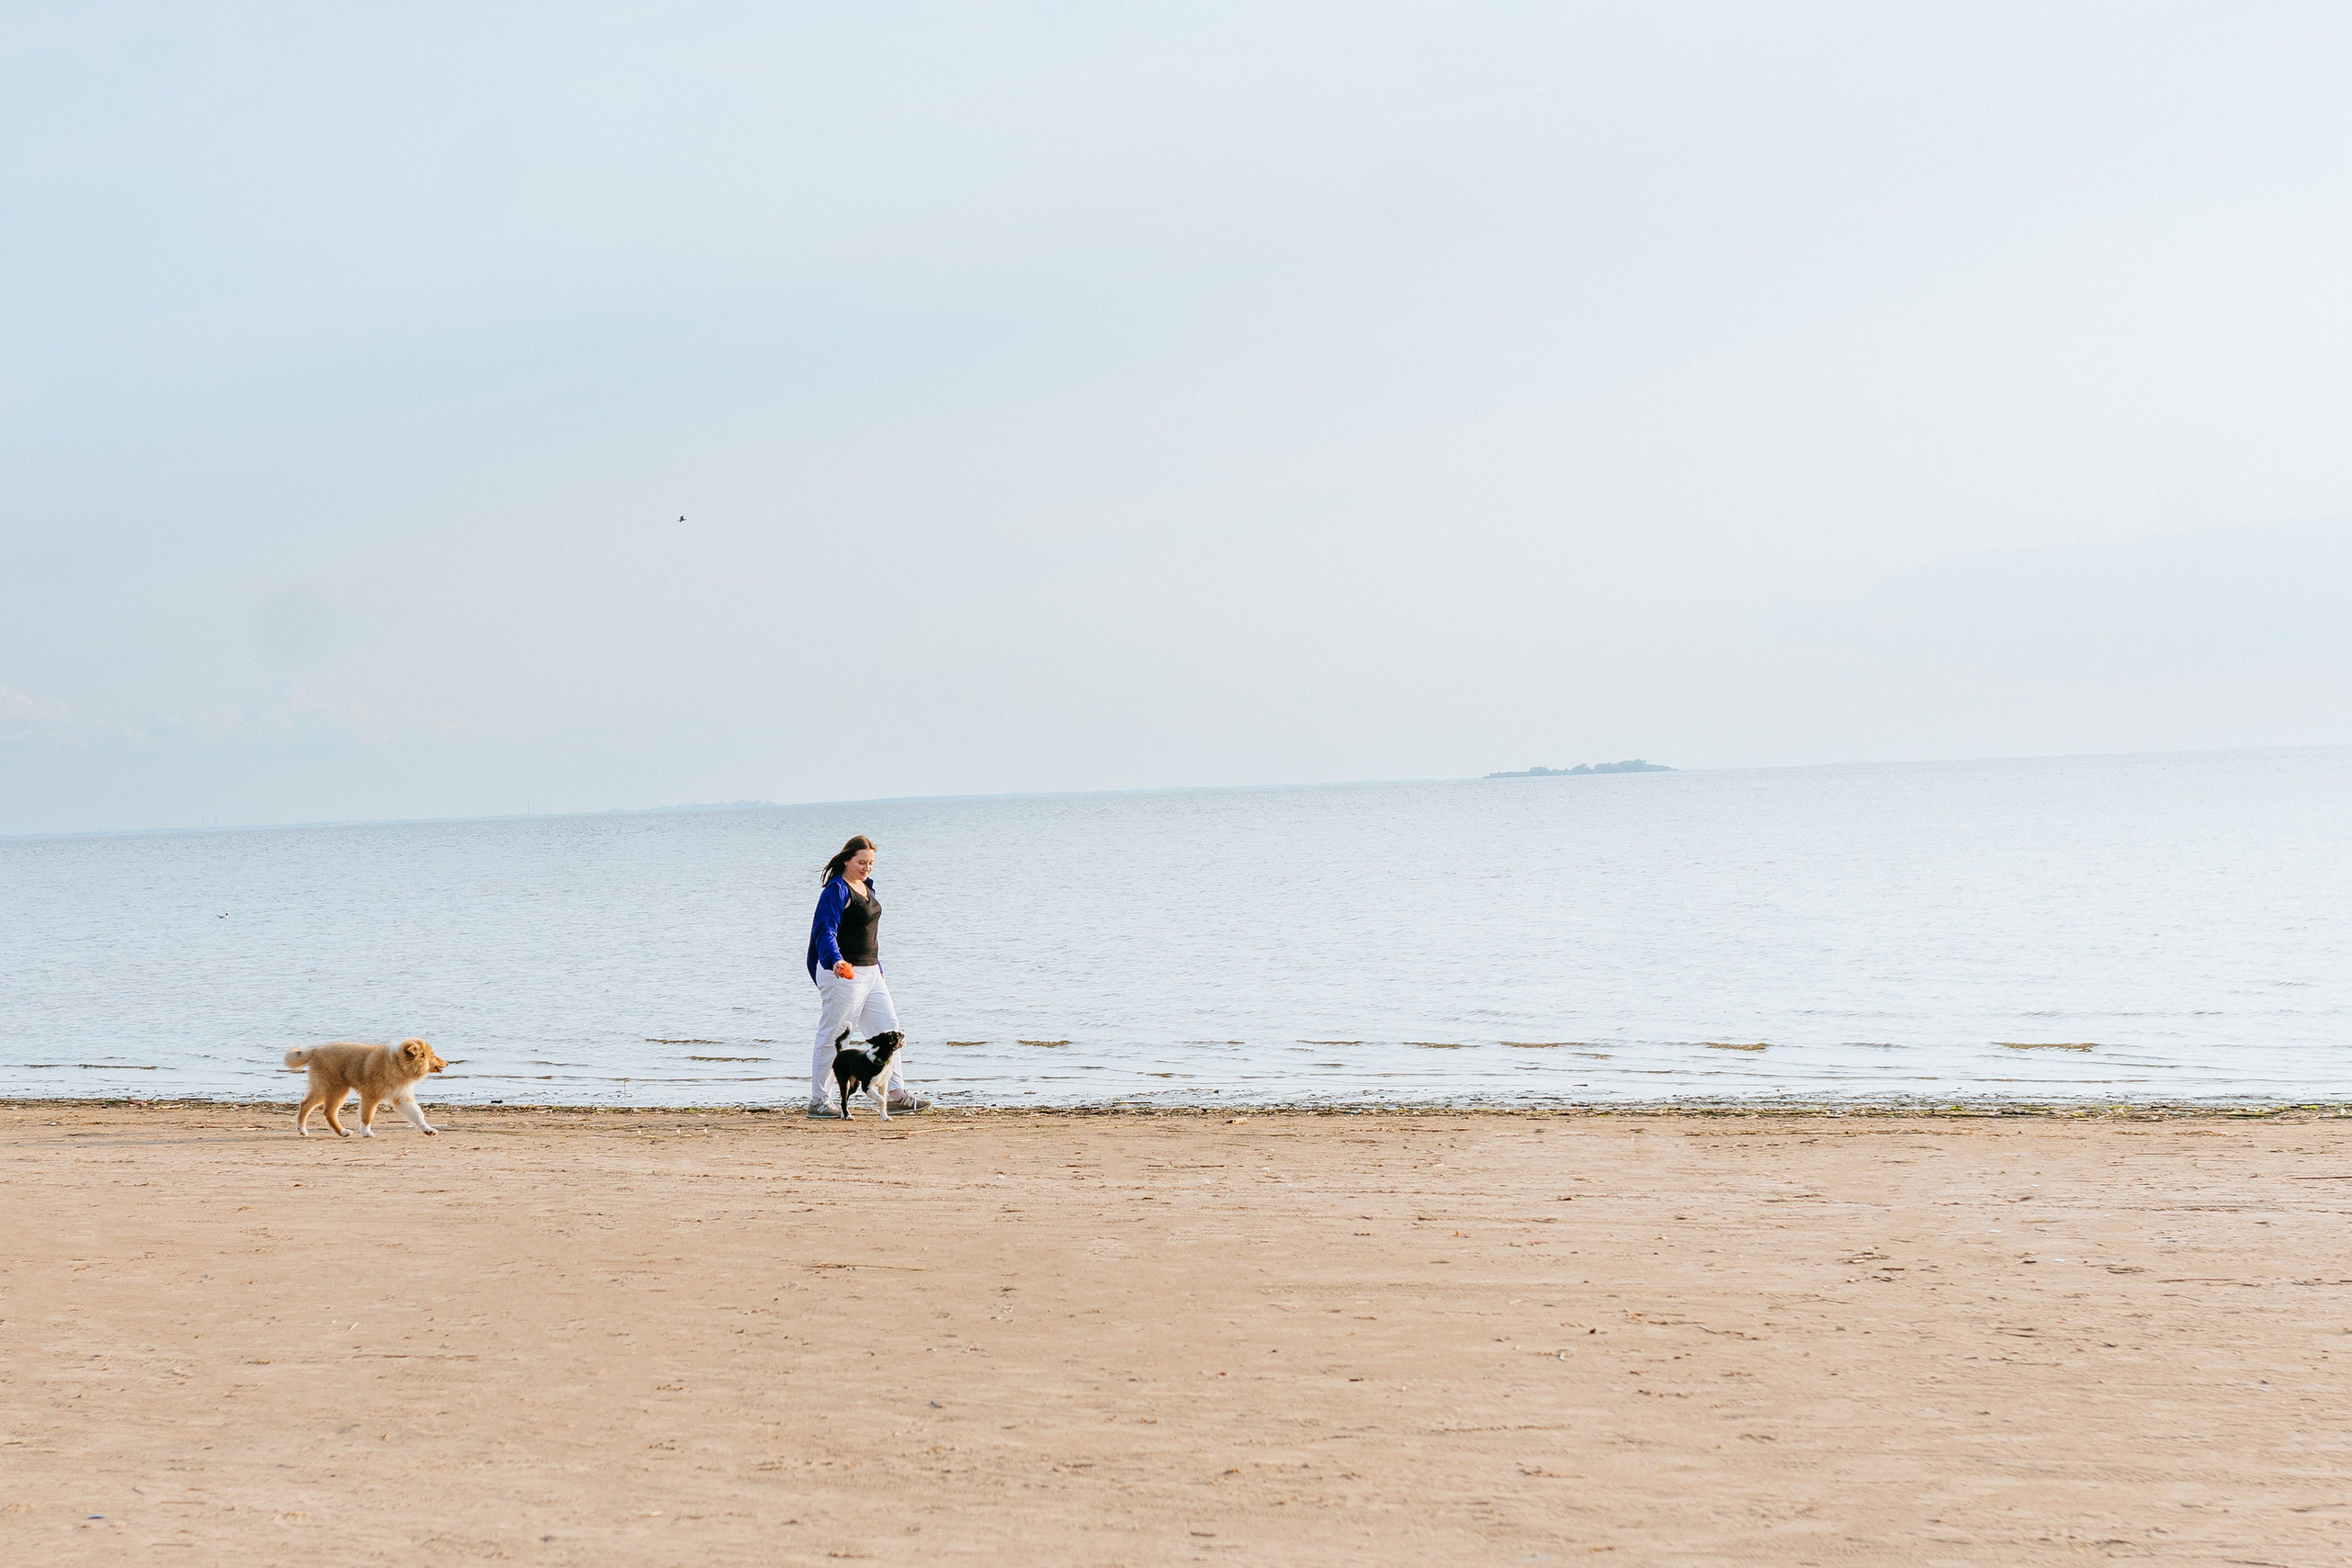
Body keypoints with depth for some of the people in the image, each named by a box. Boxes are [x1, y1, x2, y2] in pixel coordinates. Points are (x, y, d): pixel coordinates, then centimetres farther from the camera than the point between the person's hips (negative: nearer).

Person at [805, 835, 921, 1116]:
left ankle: (897, 1094, 15)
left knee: (888, 1027, 9)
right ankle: (818, 1101, 3)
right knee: (833, 1037, -4)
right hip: (843, 974, -9)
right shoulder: (837, 890, -14)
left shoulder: (866, 886, 14)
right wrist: (835, 961, -42)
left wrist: (878, 968, 26)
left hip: (870, 972, 9)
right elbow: (825, 931, -24)